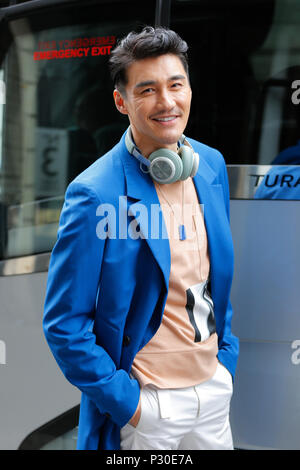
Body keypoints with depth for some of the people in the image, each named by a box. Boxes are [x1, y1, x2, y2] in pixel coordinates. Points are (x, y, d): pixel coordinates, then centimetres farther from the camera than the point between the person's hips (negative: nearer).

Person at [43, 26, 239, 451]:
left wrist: (227, 354, 10)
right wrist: (122, 400, -13)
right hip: (146, 402, -5)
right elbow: (63, 322, -15)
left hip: (214, 386, 6)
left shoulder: (212, 164, 0)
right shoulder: (94, 195, -20)